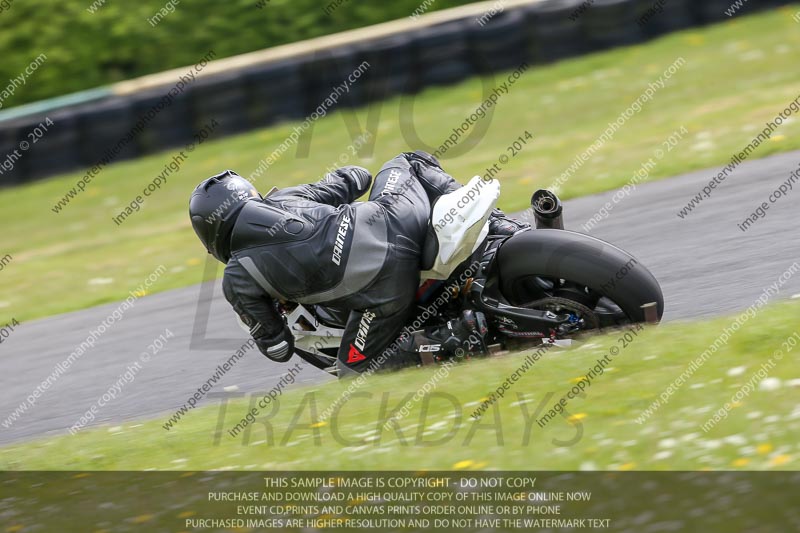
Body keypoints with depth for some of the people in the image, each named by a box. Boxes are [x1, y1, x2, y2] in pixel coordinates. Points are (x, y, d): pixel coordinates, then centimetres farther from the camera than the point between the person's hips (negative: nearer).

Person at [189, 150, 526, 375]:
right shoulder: (283, 198, 21)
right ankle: (498, 227, 16)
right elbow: (355, 177, 31)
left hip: (384, 287, -5)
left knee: (355, 371, 18)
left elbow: (278, 349, 15)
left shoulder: (237, 280, 11)